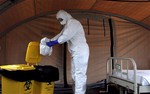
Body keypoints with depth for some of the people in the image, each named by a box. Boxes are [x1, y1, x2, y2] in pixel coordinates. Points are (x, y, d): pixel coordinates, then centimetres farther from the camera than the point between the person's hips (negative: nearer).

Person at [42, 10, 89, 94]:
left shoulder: (73, 22, -10)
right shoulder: (68, 25, 21)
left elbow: (66, 36, -19)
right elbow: (60, 35, 20)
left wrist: (53, 42, -14)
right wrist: (50, 41, 10)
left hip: (80, 52, -10)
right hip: (76, 52, 10)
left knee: (80, 74, -11)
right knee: (75, 74, 11)